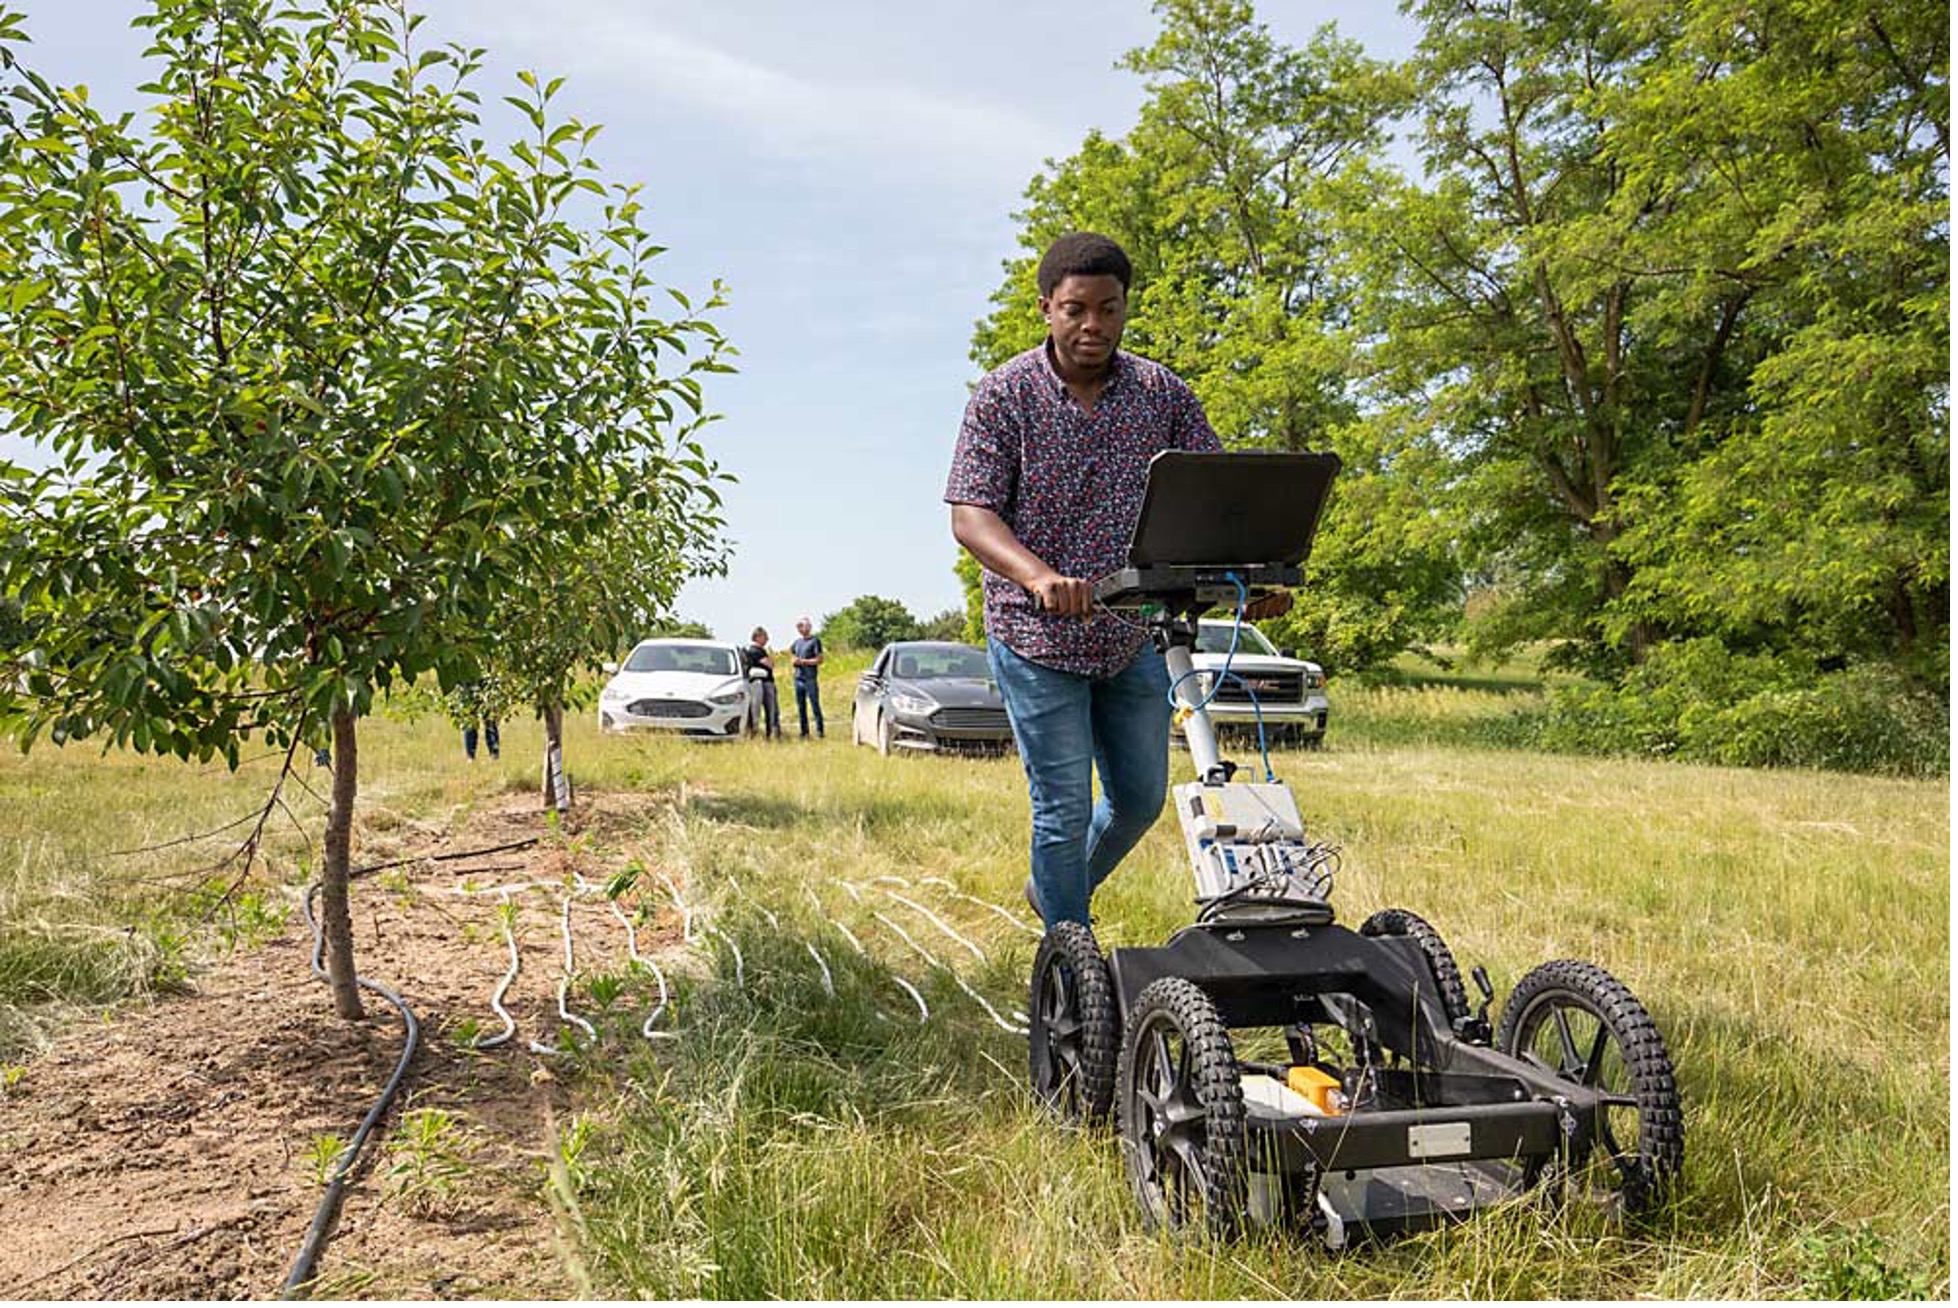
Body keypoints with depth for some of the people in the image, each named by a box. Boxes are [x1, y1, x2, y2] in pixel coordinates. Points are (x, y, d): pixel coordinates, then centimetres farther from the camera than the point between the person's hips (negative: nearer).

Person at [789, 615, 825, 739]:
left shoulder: (815, 641, -4)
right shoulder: (797, 641, 15)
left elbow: (819, 660, -9)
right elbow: (790, 651, 31)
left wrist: (803, 661, -13)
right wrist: (794, 659, 8)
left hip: (810, 679, -7)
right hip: (798, 678, 7)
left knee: (815, 705, -6)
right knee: (801, 707, 7)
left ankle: (819, 732, -4)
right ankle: (805, 732, 13)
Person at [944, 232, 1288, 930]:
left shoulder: (1164, 393, 1)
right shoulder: (1003, 395, -8)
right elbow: (970, 515, -16)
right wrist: (1040, 576, -35)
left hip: (1133, 636, 5)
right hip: (1036, 638, -4)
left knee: (1141, 797, 15)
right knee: (1064, 810, -1)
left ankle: (1050, 889, 41)